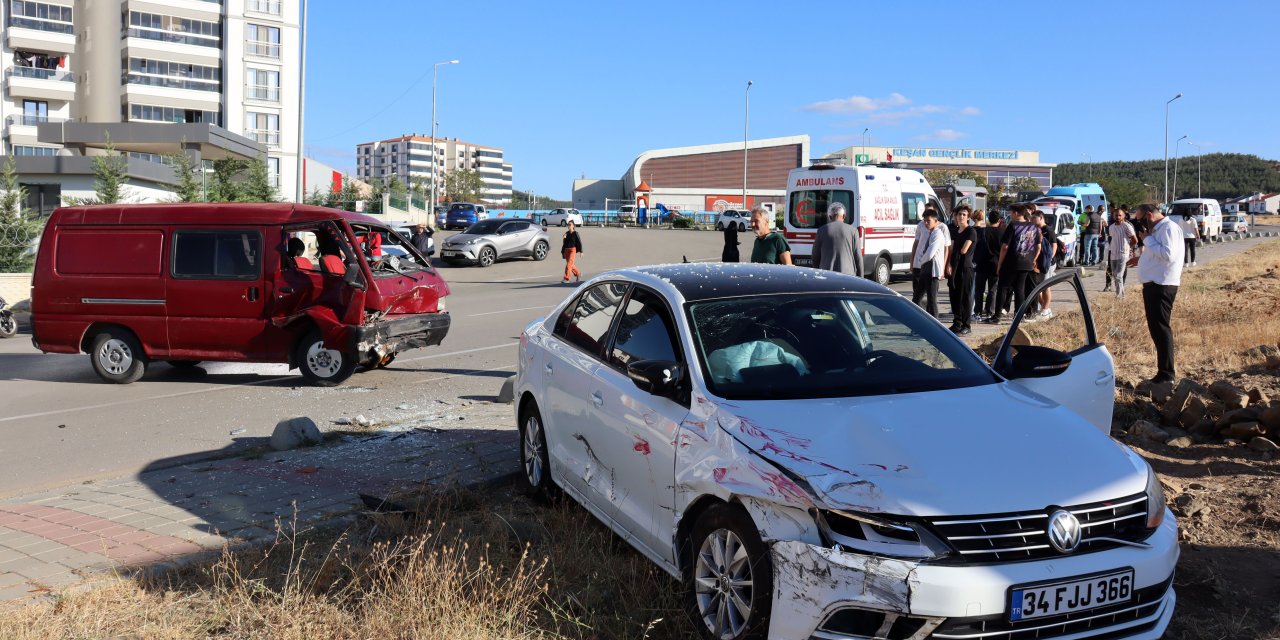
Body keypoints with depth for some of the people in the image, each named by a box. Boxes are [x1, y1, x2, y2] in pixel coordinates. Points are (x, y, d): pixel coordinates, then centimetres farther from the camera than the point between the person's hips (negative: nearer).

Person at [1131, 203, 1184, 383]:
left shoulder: (1169, 228, -12)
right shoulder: (1158, 229, 19)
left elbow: (1167, 254, -25)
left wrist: (1148, 240, -17)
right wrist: (1141, 258, 17)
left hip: (1162, 285, -11)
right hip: (1154, 283, 11)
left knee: (1160, 328, -10)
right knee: (1156, 328, 13)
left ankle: (1166, 374, -8)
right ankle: (1164, 372, 20)